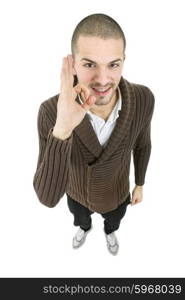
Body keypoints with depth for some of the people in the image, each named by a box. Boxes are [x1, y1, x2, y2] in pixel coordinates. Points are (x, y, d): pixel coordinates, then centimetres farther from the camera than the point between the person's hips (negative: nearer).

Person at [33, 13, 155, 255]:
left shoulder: (143, 99, -34)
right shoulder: (52, 112, -40)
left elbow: (142, 144, -10)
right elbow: (48, 197, -41)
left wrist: (140, 184, 5)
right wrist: (62, 130, -58)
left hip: (117, 194, 1)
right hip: (77, 195, 0)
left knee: (113, 222, 36)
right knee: (80, 219, 36)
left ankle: (110, 232, 76)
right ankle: (85, 228, 76)